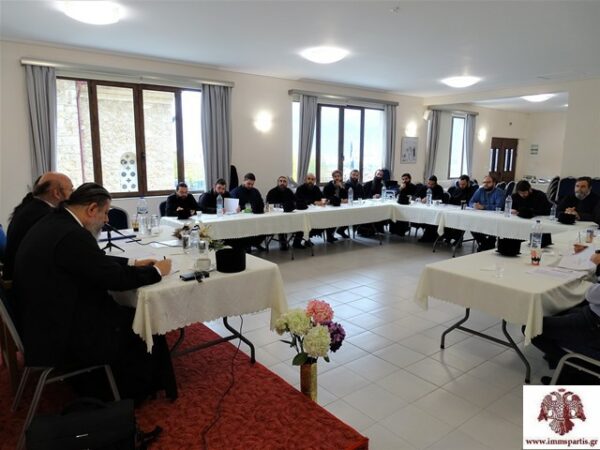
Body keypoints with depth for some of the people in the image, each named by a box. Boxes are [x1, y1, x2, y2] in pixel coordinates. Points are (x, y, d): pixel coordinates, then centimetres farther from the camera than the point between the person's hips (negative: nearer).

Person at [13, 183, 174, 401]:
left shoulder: (54, 223, 4)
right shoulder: (71, 235, -27)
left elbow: (97, 262, 15)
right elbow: (116, 278, -22)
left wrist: (132, 263, 12)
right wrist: (156, 271, -7)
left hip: (51, 321, 9)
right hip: (62, 336, -9)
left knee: (126, 315, 16)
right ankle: (135, 392, 27)